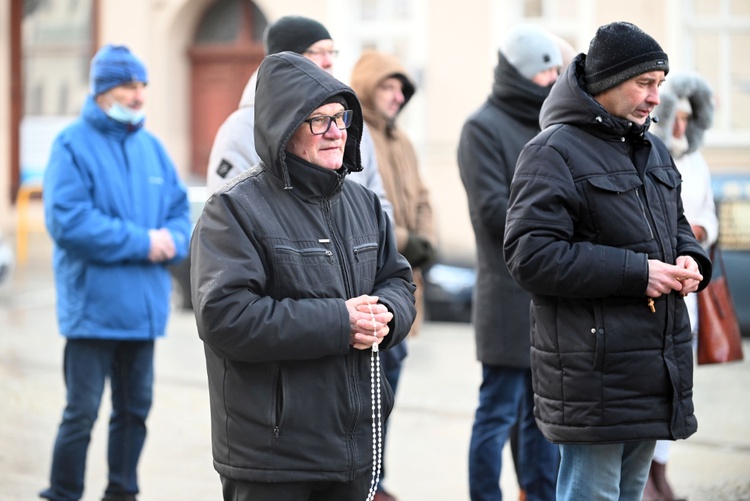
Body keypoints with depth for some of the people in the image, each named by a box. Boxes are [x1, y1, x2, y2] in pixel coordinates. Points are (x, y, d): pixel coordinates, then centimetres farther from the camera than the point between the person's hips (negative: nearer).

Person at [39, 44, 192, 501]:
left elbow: (179, 207, 14)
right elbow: (67, 220, -17)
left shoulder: (152, 147, 11)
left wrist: (172, 240, -10)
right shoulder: (73, 145, -7)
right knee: (82, 411, -4)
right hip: (93, 305, -6)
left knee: (135, 408, 13)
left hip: (145, 305, 6)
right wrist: (141, 242, -17)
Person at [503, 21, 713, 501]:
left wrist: (691, 261, 4)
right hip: (594, 370, -8)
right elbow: (531, 257, -20)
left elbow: (676, 225, 30)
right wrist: (636, 273, -21)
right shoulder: (554, 152, -11)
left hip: (656, 368, 9)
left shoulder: (654, 150, 16)